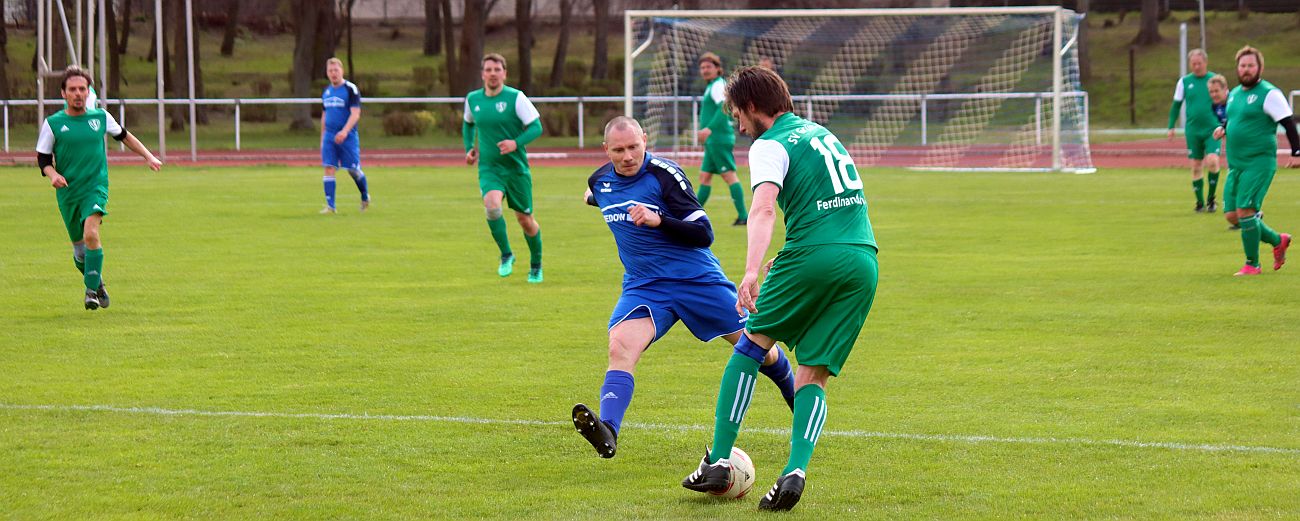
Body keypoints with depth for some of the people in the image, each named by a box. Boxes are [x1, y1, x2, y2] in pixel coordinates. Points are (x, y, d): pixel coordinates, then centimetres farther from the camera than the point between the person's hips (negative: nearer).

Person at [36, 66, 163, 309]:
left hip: (96, 188, -1)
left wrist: (148, 156, 20)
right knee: (79, 247, 8)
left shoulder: (101, 117, 3)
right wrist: (53, 175, -17)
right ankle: (97, 283, 35)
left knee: (91, 234, -24)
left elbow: (124, 136, 22)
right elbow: (43, 158, 3)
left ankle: (91, 290, -19)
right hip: (67, 192, 1)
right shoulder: (53, 123, -1)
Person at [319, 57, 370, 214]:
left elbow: (355, 114, -16)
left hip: (348, 136, -5)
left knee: (353, 170, -1)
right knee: (329, 168, -6)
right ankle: (330, 206, -7)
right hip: (329, 136, 5)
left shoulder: (351, 89, -7)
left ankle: (365, 197, 25)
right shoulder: (326, 92, 12)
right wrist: (322, 138, 21)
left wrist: (345, 131, -30)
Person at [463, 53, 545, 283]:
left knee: (525, 219, 7)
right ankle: (506, 255, -7)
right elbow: (468, 124, 25)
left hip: (516, 167, -2)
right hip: (489, 168, 2)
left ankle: (536, 265, 31)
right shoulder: (473, 99, 4)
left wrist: (516, 143, -25)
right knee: (492, 205, -27)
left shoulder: (516, 98, -9)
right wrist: (469, 148, 12)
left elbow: (536, 127, -9)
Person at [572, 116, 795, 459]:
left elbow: (704, 234, -19)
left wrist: (659, 220, -28)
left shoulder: (665, 174, -15)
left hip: (698, 279, -3)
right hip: (643, 287, 3)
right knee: (620, 347, -26)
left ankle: (799, 401, 36)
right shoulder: (599, 181, 2)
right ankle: (607, 433, -43)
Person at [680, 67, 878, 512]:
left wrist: (752, 271, -31)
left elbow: (763, 209, -19)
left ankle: (718, 462, 7)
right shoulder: (821, 133, 25)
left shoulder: (769, 146, 0)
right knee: (813, 377, 8)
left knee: (752, 344, 11)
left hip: (814, 256, -6)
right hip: (864, 258, 6)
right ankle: (796, 470, -13)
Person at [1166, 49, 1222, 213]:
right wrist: (1171, 127, 5)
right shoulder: (1184, 82, 4)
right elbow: (1176, 105, 11)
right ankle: (1200, 202, 15)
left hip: (1212, 130, -2)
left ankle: (1211, 198, -1)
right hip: (1193, 131, 2)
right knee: (1196, 166, 4)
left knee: (1212, 161, -18)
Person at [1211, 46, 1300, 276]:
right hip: (1235, 164, 8)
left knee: (1245, 211, -15)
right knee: (1233, 214, 6)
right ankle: (1278, 241, 25)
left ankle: (1253, 265, -3)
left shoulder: (1269, 94, -9)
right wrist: (1223, 128, 9)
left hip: (1259, 162, -8)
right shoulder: (1234, 93, 15)